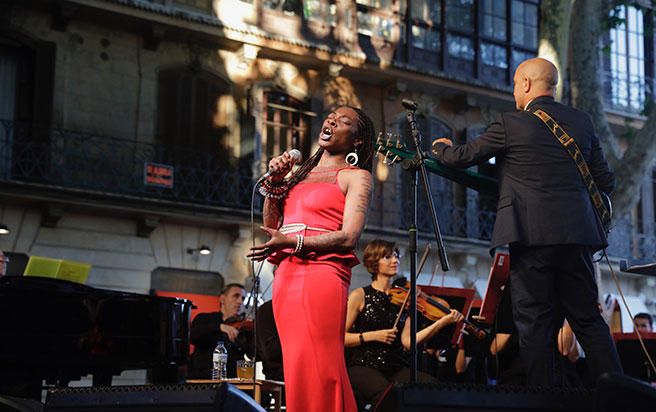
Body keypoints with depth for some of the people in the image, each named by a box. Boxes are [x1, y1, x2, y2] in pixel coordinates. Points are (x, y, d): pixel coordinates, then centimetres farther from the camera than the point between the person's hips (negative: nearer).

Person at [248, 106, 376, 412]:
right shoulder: (299, 173, 23)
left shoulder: (356, 176, 5)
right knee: (296, 366, 5)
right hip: (286, 275, 6)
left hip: (323, 273, -6)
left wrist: (292, 241, -16)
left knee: (316, 369, -11)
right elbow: (271, 227, 18)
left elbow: (349, 237, -8)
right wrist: (273, 183, 6)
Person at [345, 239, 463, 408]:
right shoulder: (360, 296, 4)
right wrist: (372, 336, -12)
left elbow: (408, 341, -3)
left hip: (397, 369, 3)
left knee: (434, 386, -26)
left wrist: (443, 322, -13)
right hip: (363, 368, -3)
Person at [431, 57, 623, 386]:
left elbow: (463, 156, 8)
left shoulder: (511, 124, -2)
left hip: (532, 234, -5)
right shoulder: (582, 121, 12)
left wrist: (440, 147, 29)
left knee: (535, 321, -1)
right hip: (577, 233, 5)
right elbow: (605, 182, 14)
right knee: (587, 319, 11)